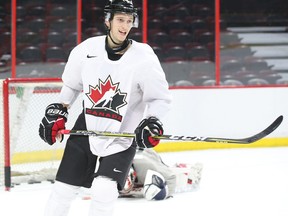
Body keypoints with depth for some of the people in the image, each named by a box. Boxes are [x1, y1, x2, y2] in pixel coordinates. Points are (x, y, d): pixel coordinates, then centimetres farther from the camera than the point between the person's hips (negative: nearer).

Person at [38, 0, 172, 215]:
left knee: (104, 190, -20)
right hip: (86, 129, 3)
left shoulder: (144, 58, -15)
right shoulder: (86, 49, -7)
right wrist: (57, 113, 9)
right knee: (64, 188, 7)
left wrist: (152, 123, -22)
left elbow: (161, 98, -6)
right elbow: (71, 84, 12)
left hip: (122, 136, -3)